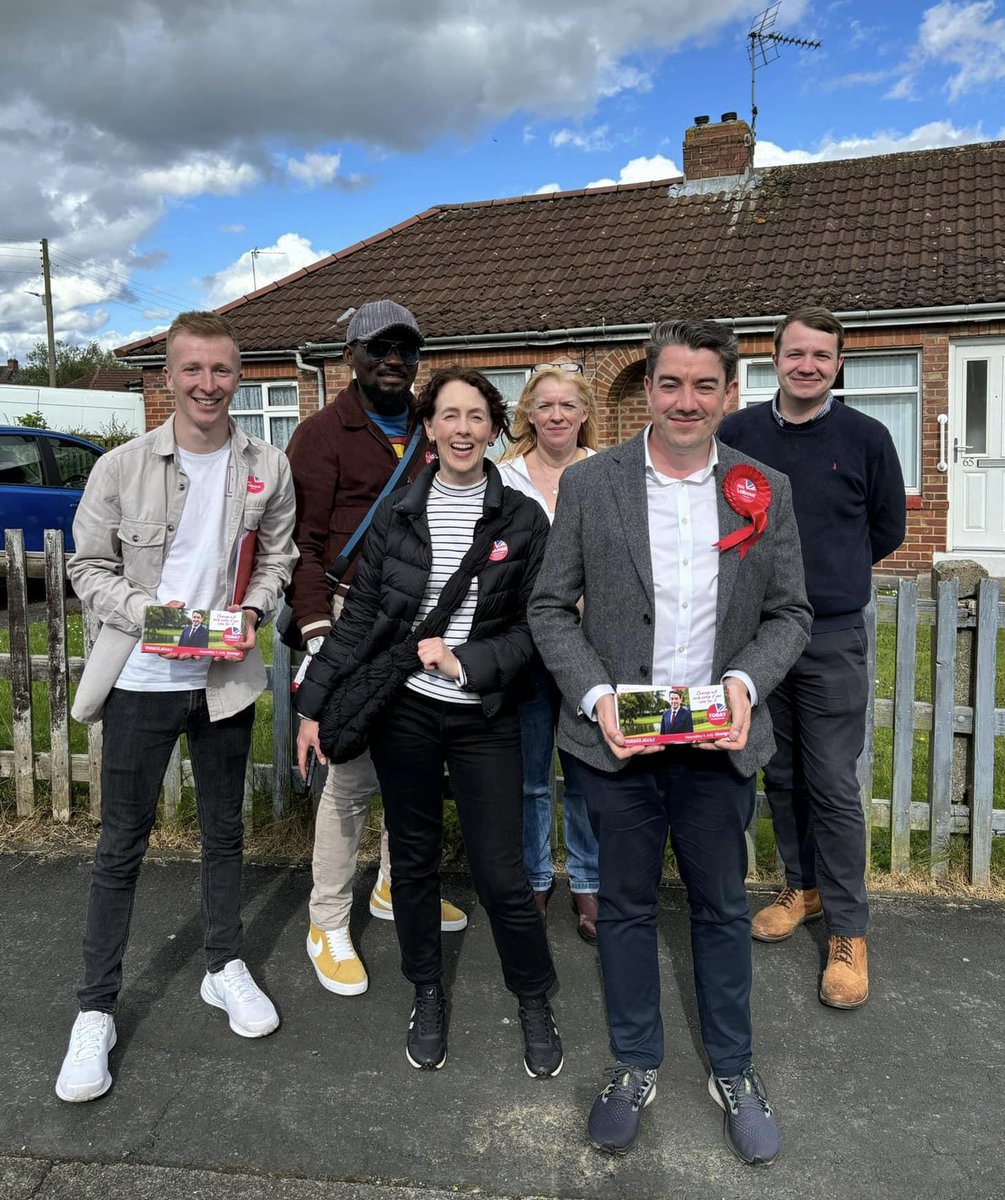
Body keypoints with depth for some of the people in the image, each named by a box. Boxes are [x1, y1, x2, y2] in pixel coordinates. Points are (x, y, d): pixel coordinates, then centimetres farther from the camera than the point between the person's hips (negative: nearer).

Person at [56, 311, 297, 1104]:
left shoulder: (268, 468, -1)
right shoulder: (121, 468, -7)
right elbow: (89, 569, -2)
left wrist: (253, 611, -10)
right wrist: (147, 612, -18)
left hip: (226, 678, 2)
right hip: (141, 681, -2)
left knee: (224, 831, 17)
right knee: (121, 846, 7)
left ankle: (226, 968, 36)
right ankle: (97, 1010, 22)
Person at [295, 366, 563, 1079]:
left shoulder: (523, 519, -2)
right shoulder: (396, 517, 2)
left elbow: (534, 627, -3)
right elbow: (358, 618, 5)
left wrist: (466, 661, -17)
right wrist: (315, 703, 3)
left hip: (485, 718, -2)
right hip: (403, 711, 2)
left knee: (501, 875, 1)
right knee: (414, 860, 14)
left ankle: (536, 1004, 27)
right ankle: (428, 994, 37)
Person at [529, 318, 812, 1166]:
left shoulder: (766, 491, 0)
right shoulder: (588, 484, -4)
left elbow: (789, 613, 4)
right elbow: (552, 609, -2)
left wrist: (745, 683, -14)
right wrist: (597, 698, -15)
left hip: (719, 743, 1)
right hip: (617, 743, 0)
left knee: (722, 908, 16)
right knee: (625, 905, 15)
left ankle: (732, 1071, 38)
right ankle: (635, 1067, 36)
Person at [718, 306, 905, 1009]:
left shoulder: (867, 438, -2)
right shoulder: (737, 433, 1)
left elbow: (887, 531, 10)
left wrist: (826, 574, 10)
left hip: (832, 639, -2)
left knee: (834, 785, -1)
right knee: (781, 775, 14)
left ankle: (848, 931, 12)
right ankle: (803, 888, 33)